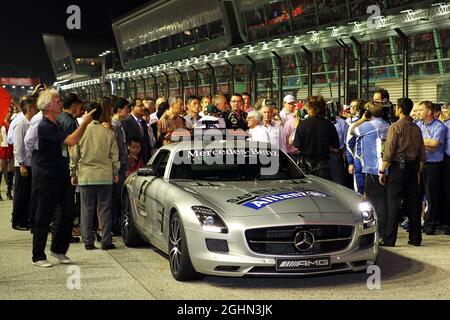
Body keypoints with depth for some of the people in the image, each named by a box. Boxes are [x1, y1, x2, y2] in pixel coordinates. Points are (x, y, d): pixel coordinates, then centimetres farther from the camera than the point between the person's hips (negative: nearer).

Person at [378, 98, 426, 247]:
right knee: (413, 203, 10)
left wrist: (382, 171, -7)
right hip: (413, 168, 6)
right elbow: (422, 154, 12)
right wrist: (418, 172, 20)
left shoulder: (395, 127, -9)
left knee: (393, 203, -4)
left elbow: (388, 152, -13)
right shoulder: (416, 128, 10)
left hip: (398, 167, -6)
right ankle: (415, 238, 15)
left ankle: (389, 239, -3)